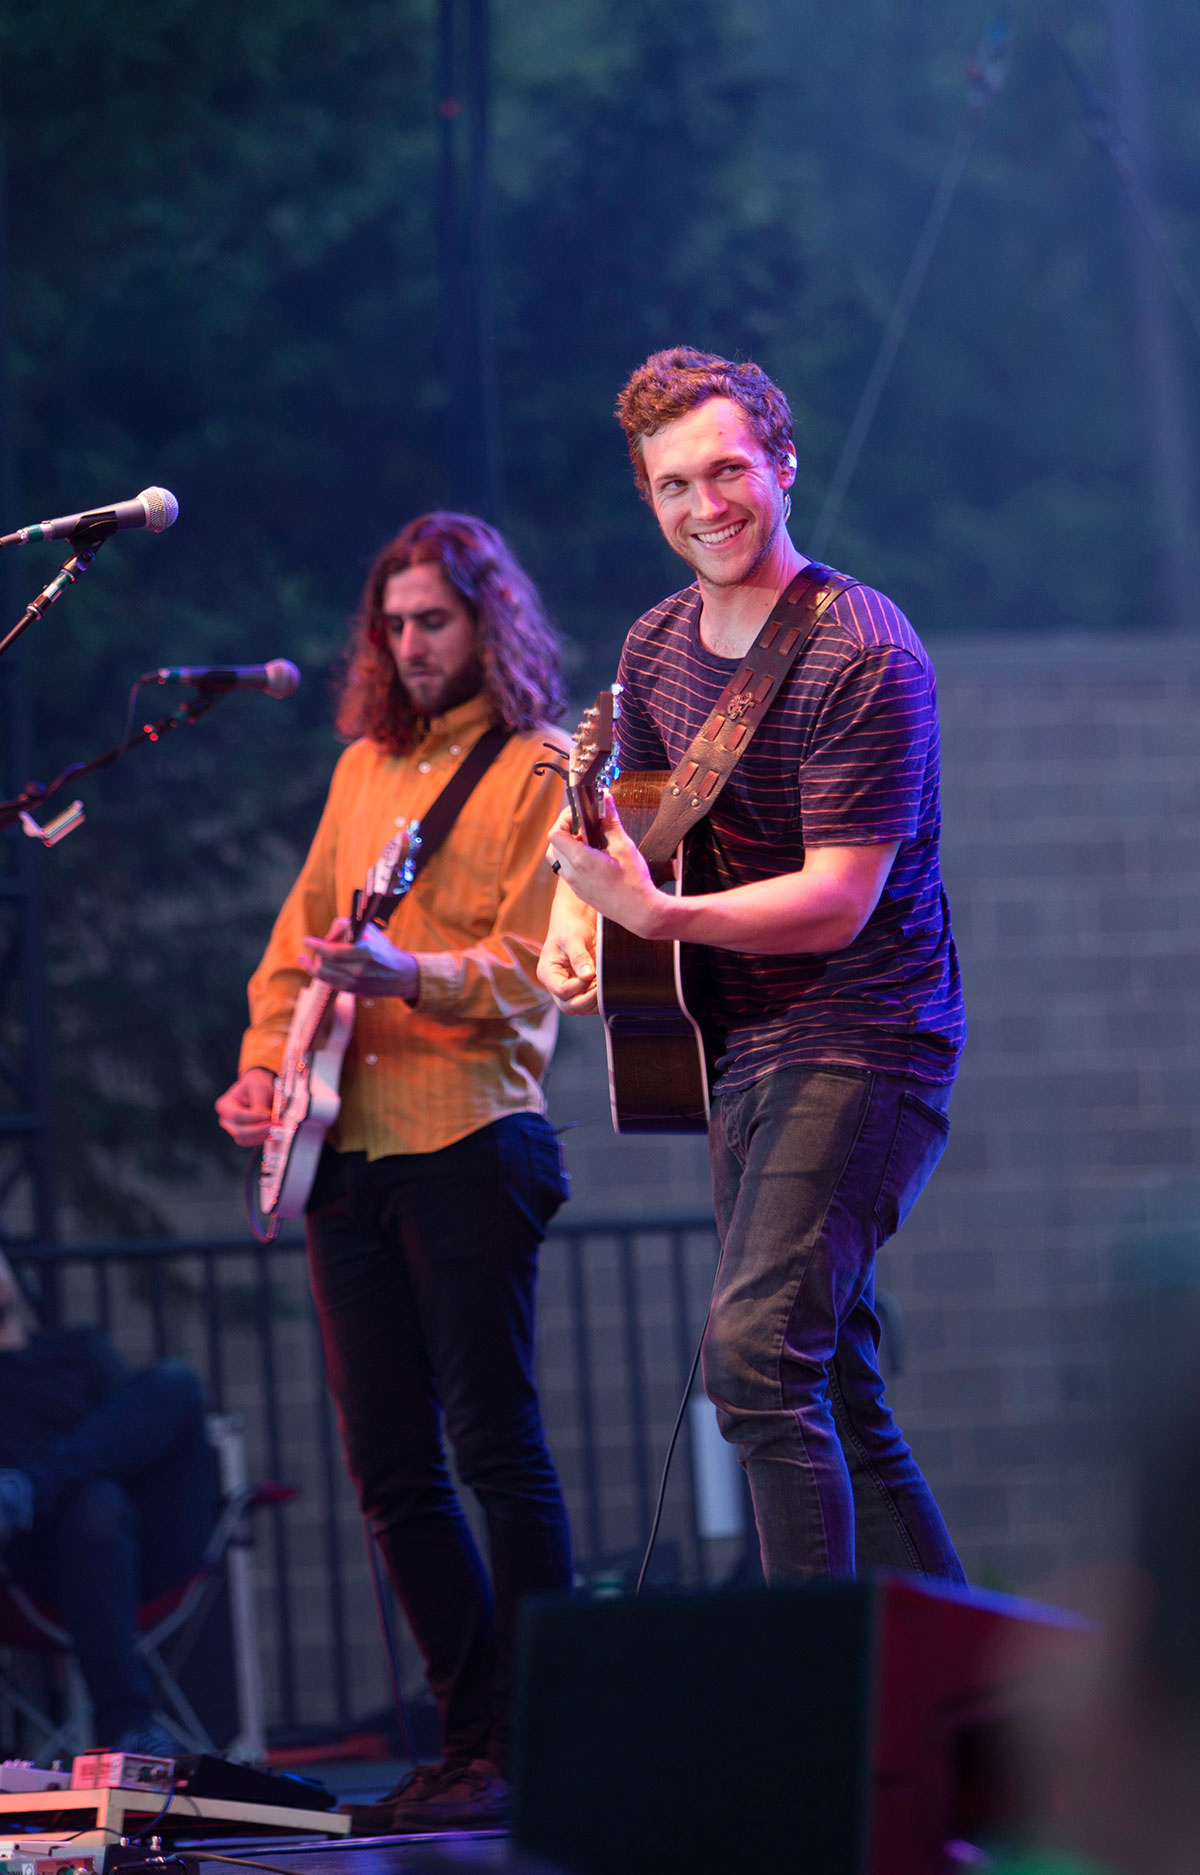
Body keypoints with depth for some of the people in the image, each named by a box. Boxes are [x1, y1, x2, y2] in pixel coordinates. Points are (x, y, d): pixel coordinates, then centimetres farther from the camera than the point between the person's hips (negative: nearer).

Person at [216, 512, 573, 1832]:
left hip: (469, 1139, -7)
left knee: (495, 1446, -9)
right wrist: (265, 1065, 6)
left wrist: (403, 973, -26)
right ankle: (474, 1738, 12)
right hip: (346, 1150, 7)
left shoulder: (539, 770, -1)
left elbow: (531, 973, -10)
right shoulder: (365, 765, 19)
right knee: (389, 1467, 5)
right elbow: (299, 937, 22)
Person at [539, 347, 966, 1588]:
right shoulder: (658, 647, 8)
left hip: (859, 1041, -9)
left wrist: (655, 914, -32)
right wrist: (574, 921, 2)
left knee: (756, 1353, -23)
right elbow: (629, 821, 23)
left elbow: (837, 901, -22)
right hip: (740, 1049, 9)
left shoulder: (861, 656, -17)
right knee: (832, 1389, 11)